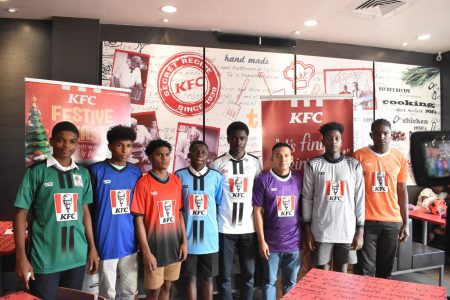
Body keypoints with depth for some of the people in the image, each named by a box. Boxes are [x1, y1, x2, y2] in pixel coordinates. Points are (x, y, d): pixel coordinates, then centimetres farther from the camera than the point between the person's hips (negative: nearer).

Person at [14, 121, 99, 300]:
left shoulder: (83, 174, 5)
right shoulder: (37, 171, -5)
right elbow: (21, 214, -5)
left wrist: (92, 247, 10)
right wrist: (21, 257, -9)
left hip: (77, 257, 4)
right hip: (44, 259, -3)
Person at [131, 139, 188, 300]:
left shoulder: (176, 181, 4)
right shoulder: (143, 183, -11)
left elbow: (180, 213, 8)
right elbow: (139, 219, -11)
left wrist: (184, 241, 4)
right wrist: (146, 251, -14)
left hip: (174, 245, 4)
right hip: (154, 246, -4)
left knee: (167, 286, 18)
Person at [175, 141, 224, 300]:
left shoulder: (216, 177, -1)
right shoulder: (179, 176, -3)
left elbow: (221, 204, 8)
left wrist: (217, 226, 5)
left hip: (209, 237, 1)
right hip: (188, 237, 0)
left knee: (208, 278, 14)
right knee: (190, 278, 13)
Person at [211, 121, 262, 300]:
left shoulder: (255, 163, 3)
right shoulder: (217, 164, -3)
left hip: (248, 227, 2)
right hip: (225, 228, -2)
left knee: (248, 274, 12)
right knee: (224, 275, 8)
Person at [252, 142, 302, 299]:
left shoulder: (299, 179, 1)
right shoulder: (263, 180, -8)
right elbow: (258, 211, -7)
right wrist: (261, 240, -8)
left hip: (294, 241, 3)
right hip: (271, 242, -2)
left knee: (291, 282, 16)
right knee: (270, 281, 13)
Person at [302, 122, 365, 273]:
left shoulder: (354, 165, 1)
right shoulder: (313, 165, -2)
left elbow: (360, 199, 3)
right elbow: (307, 198, 0)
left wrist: (360, 230, 0)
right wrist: (307, 230, -1)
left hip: (347, 230, 1)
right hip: (321, 230, -1)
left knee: (341, 271, 13)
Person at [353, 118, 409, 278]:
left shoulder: (399, 157, 4)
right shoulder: (359, 156, -4)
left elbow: (402, 191, 9)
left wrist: (405, 223, 7)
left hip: (392, 221, 3)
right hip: (366, 220, -3)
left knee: (385, 269, 14)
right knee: (365, 270, 0)